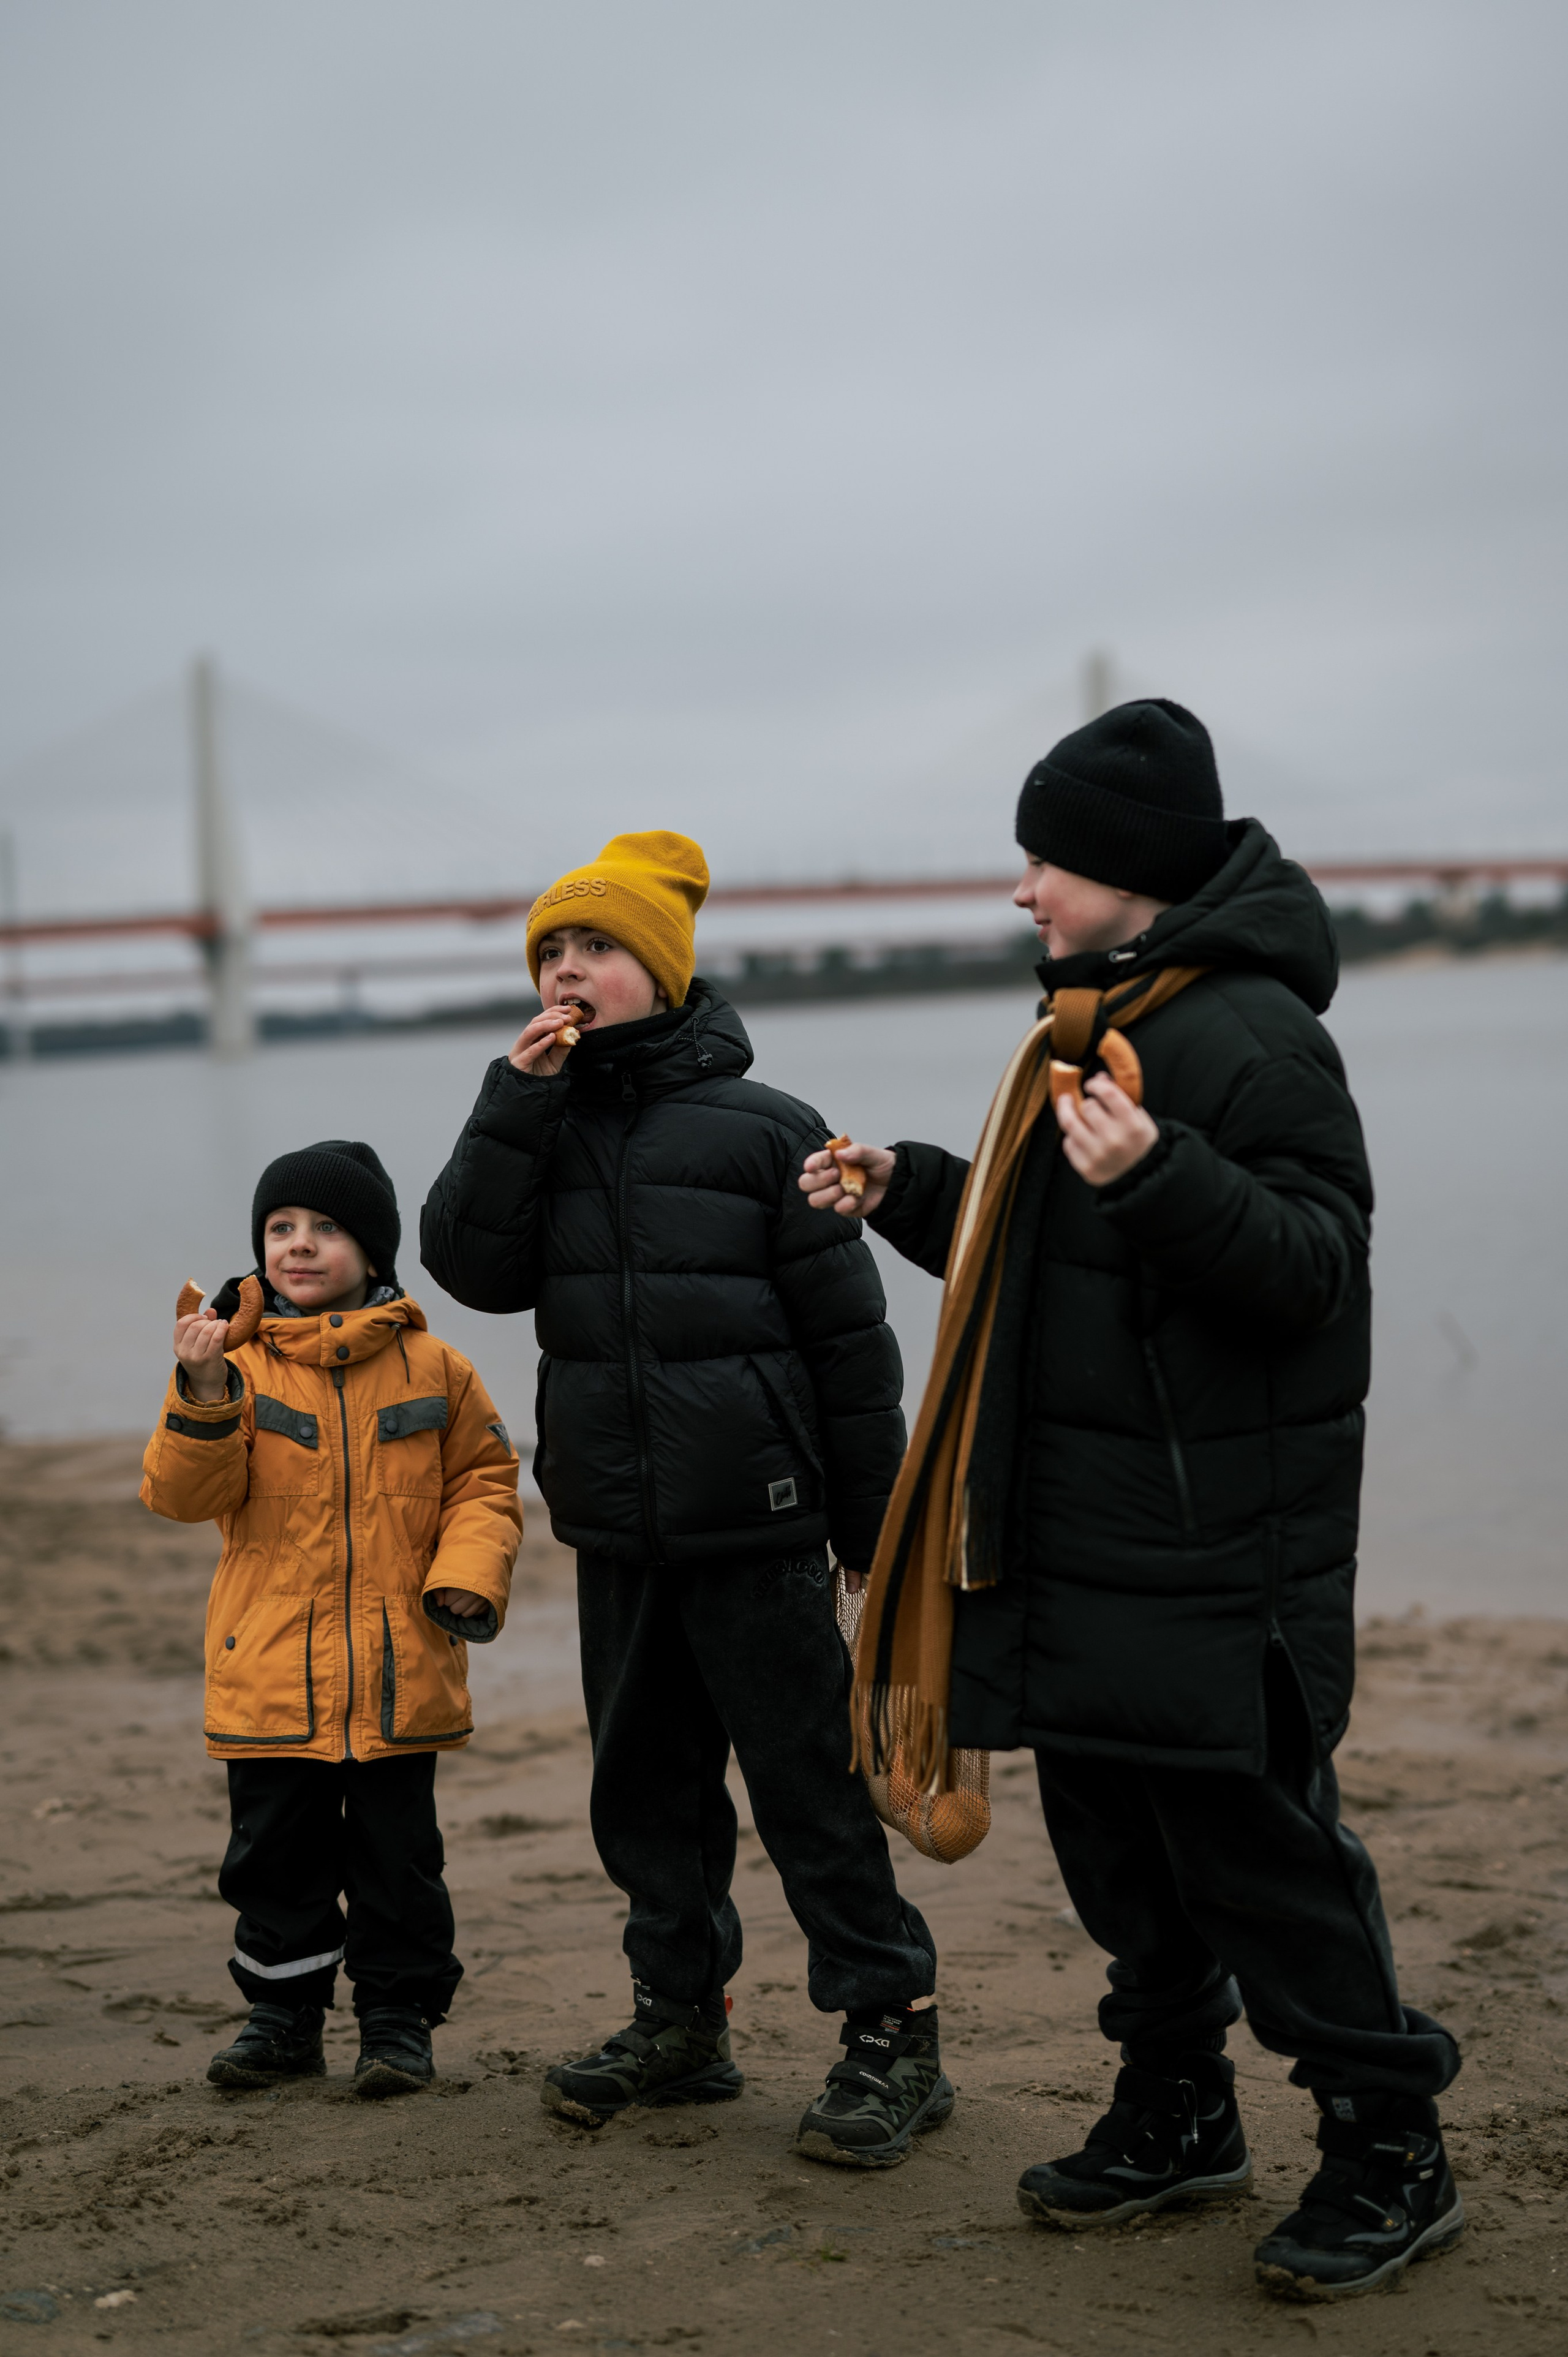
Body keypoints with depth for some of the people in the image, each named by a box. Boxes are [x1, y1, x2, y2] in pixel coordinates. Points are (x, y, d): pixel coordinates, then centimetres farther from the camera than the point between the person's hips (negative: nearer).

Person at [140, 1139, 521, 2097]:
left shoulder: (433, 1370, 2)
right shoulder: (240, 1365, 0)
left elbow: (484, 1481, 8)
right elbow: (185, 1494, -8)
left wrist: (466, 1573, -9)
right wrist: (204, 1399, -24)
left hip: (399, 1674, 0)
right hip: (270, 1674, 0)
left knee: (397, 1854, 8)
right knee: (276, 1853, 9)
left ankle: (399, 2015, 21)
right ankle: (284, 2012, 24)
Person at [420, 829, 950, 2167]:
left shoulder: (763, 1130, -5)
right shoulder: (544, 1132, 9)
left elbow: (850, 1338, -2)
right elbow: (470, 1265, -7)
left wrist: (876, 1522, -2)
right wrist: (517, 1102, -12)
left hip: (752, 1528, -5)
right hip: (615, 1529, 5)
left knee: (810, 1785, -2)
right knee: (647, 1788, 14)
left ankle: (894, 2031, 7)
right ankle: (682, 2017, 28)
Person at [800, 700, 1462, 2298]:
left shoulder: (1254, 1034, -15)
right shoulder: (1089, 1026, 14)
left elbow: (1313, 1269, -24)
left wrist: (1162, 1179, -37)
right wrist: (907, 1192, 21)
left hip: (1215, 1543, -9)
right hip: (1077, 1534, 9)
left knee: (1252, 1835, -4)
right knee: (1113, 1834, 16)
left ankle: (1390, 2149, 11)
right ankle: (1177, 2115, 31)